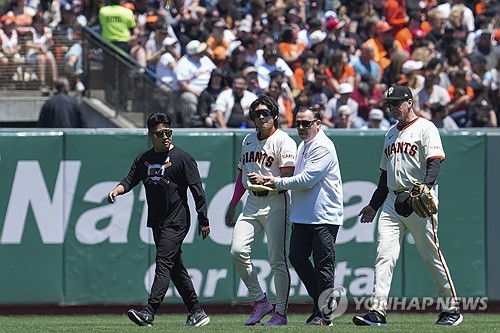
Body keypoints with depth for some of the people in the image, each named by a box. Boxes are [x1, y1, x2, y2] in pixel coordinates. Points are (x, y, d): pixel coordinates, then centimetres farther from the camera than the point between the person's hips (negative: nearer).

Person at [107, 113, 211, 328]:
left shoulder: (182, 158, -6)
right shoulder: (144, 159, 11)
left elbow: (197, 190, -7)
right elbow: (130, 180, 8)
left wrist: (203, 221, -9)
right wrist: (117, 190, -16)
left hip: (177, 221, -7)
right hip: (157, 222, 7)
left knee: (163, 263, -16)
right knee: (175, 267, 11)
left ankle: (149, 313, -27)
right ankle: (197, 313, 19)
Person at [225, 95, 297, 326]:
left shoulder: (283, 141, -6)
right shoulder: (249, 140, 17)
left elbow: (288, 177, -15)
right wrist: (233, 205, 24)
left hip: (275, 203, -7)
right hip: (252, 203, 7)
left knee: (277, 260, -6)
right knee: (238, 251, -9)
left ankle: (281, 313, 1)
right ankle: (260, 301, 3)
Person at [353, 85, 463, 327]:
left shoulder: (425, 128, -3)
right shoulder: (391, 134, 20)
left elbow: (434, 161, -15)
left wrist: (426, 187, -32)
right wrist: (373, 205, 24)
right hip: (392, 202, 7)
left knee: (432, 257, 0)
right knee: (384, 256, -7)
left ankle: (451, 309, 12)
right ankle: (377, 311, -14)